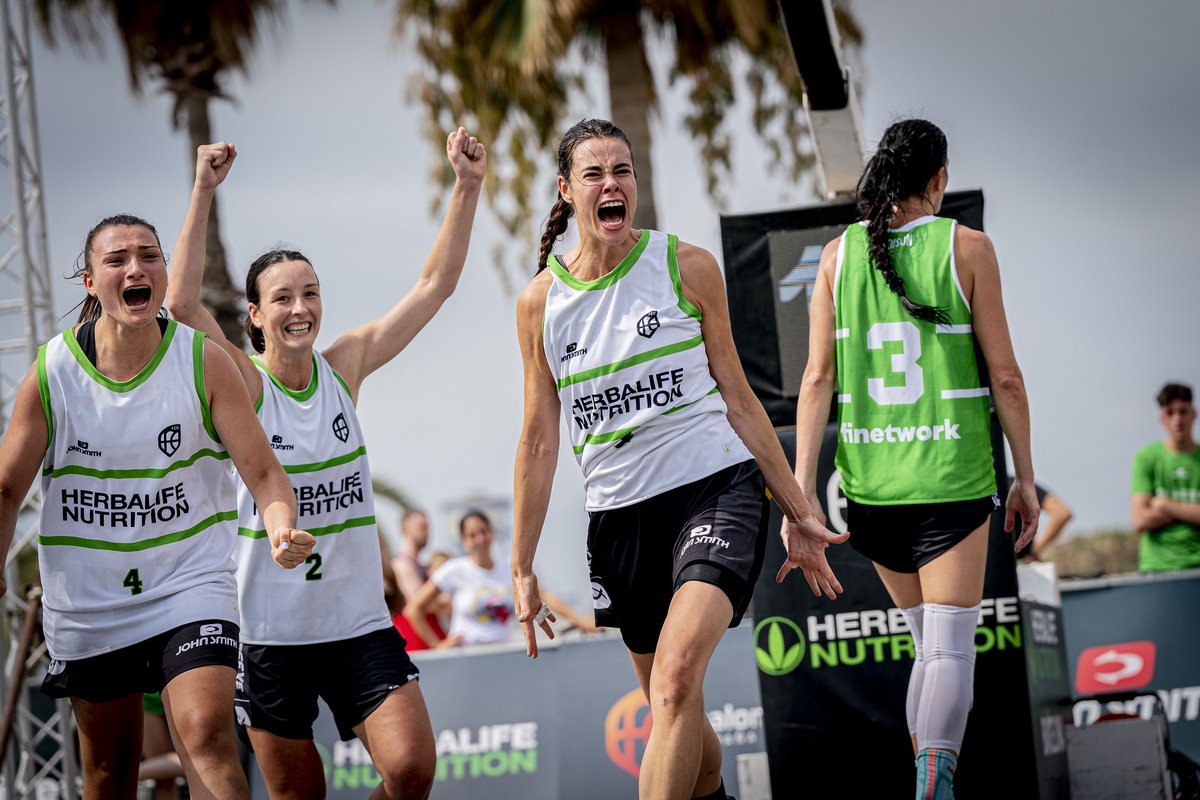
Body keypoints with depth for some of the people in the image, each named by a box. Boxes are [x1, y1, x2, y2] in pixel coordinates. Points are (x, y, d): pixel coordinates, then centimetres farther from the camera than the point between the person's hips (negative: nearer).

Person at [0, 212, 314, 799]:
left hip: (191, 581, -2)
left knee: (207, 737, -22)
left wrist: (281, 531, -29)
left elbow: (262, 470, -8)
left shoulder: (203, 362, -8)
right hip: (86, 600, 2)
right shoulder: (50, 373, -7)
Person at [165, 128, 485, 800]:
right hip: (270, 632, -3)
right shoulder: (243, 385, -7)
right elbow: (184, 301, -23)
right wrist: (204, 193, -29)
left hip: (359, 620, 3)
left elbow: (435, 285, 2)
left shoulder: (345, 368, 3)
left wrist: (468, 187, -8)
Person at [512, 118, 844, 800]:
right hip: (621, 512, 3)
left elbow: (737, 398, 5)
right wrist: (523, 567, 8)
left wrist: (799, 514, 6)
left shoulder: (687, 266, -1)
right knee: (676, 713, 10)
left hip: (718, 488, -3)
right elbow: (540, 441, 9)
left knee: (677, 672, -25)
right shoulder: (541, 301, 3)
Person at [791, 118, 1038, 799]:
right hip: (953, 478, -4)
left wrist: (802, 488, 1)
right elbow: (1005, 375, -2)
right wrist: (1025, 478, 5)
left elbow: (819, 377, 1)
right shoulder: (967, 247, -2)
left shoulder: (839, 254, 5)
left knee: (930, 641, 19)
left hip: (870, 482, 4)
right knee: (951, 647, -6)